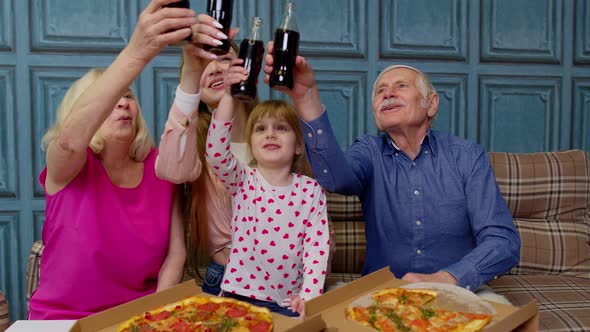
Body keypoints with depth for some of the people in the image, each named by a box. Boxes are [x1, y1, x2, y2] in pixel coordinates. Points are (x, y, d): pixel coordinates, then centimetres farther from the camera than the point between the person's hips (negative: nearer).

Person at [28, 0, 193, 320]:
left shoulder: (160, 166, 1)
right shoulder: (66, 166, -7)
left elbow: (176, 251, 0)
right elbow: (71, 137, -31)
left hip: (139, 318, 2)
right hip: (63, 319, -1)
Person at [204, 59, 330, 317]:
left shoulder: (310, 190, 1)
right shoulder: (242, 179, 1)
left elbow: (317, 247, -4)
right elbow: (216, 153, -19)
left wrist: (309, 295, -16)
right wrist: (228, 96, -28)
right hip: (239, 294, 0)